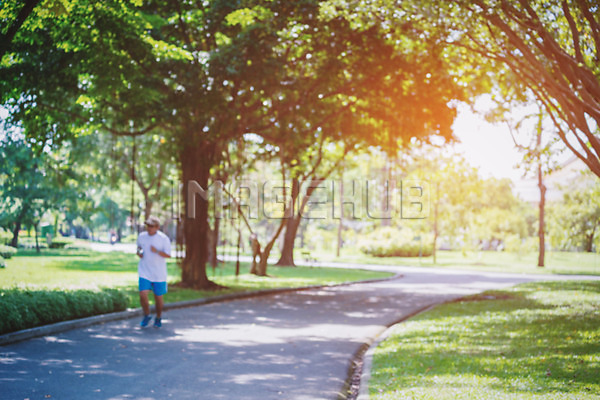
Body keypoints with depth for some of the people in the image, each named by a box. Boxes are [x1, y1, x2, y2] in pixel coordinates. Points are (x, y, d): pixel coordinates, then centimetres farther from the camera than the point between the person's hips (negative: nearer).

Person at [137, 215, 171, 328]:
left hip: (159, 274, -2)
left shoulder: (164, 238, -7)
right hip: (144, 272, 2)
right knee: (143, 294, -13)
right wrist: (139, 253, -2)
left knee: (158, 297, 7)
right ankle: (147, 315, 12)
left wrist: (157, 251, -24)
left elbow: (168, 255, -7)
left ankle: (158, 318, 31)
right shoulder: (141, 236, 3)